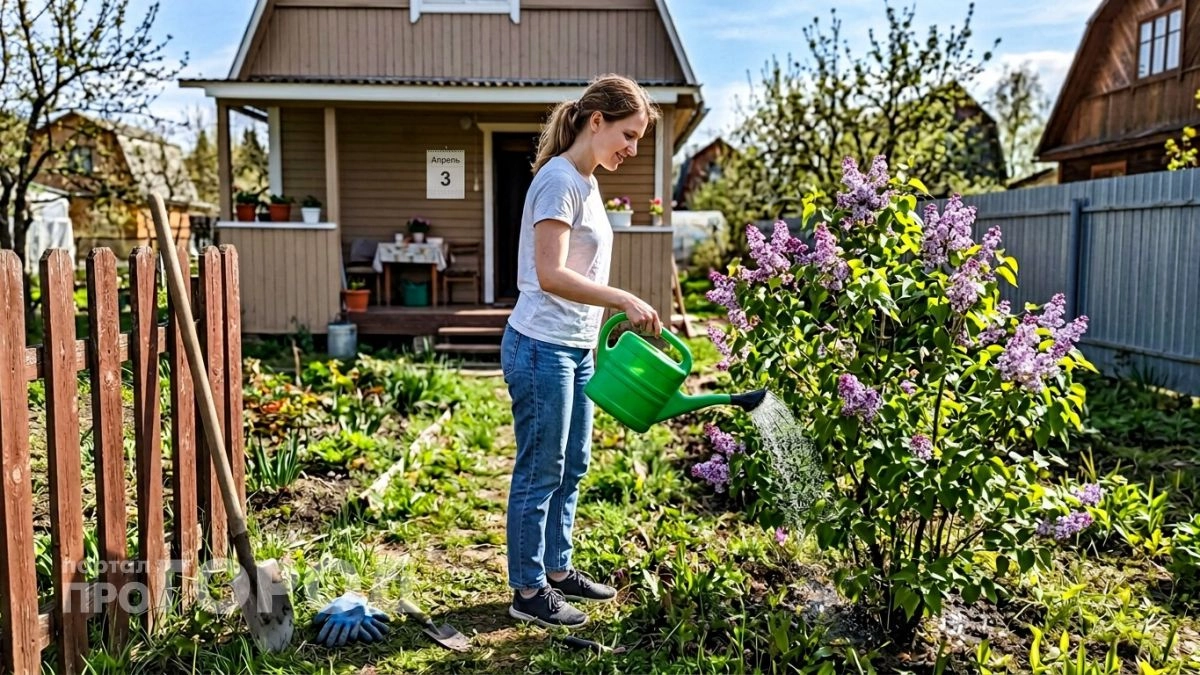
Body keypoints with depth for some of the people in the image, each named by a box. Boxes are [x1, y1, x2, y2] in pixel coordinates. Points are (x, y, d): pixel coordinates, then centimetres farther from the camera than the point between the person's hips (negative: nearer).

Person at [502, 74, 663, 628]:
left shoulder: (586, 182, 14)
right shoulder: (559, 179, -15)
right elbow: (550, 275, -24)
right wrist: (625, 300, -27)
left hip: (577, 348, 10)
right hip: (543, 348, -10)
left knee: (572, 466, 17)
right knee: (540, 472, 1)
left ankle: (557, 569, 31)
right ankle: (528, 591, 14)